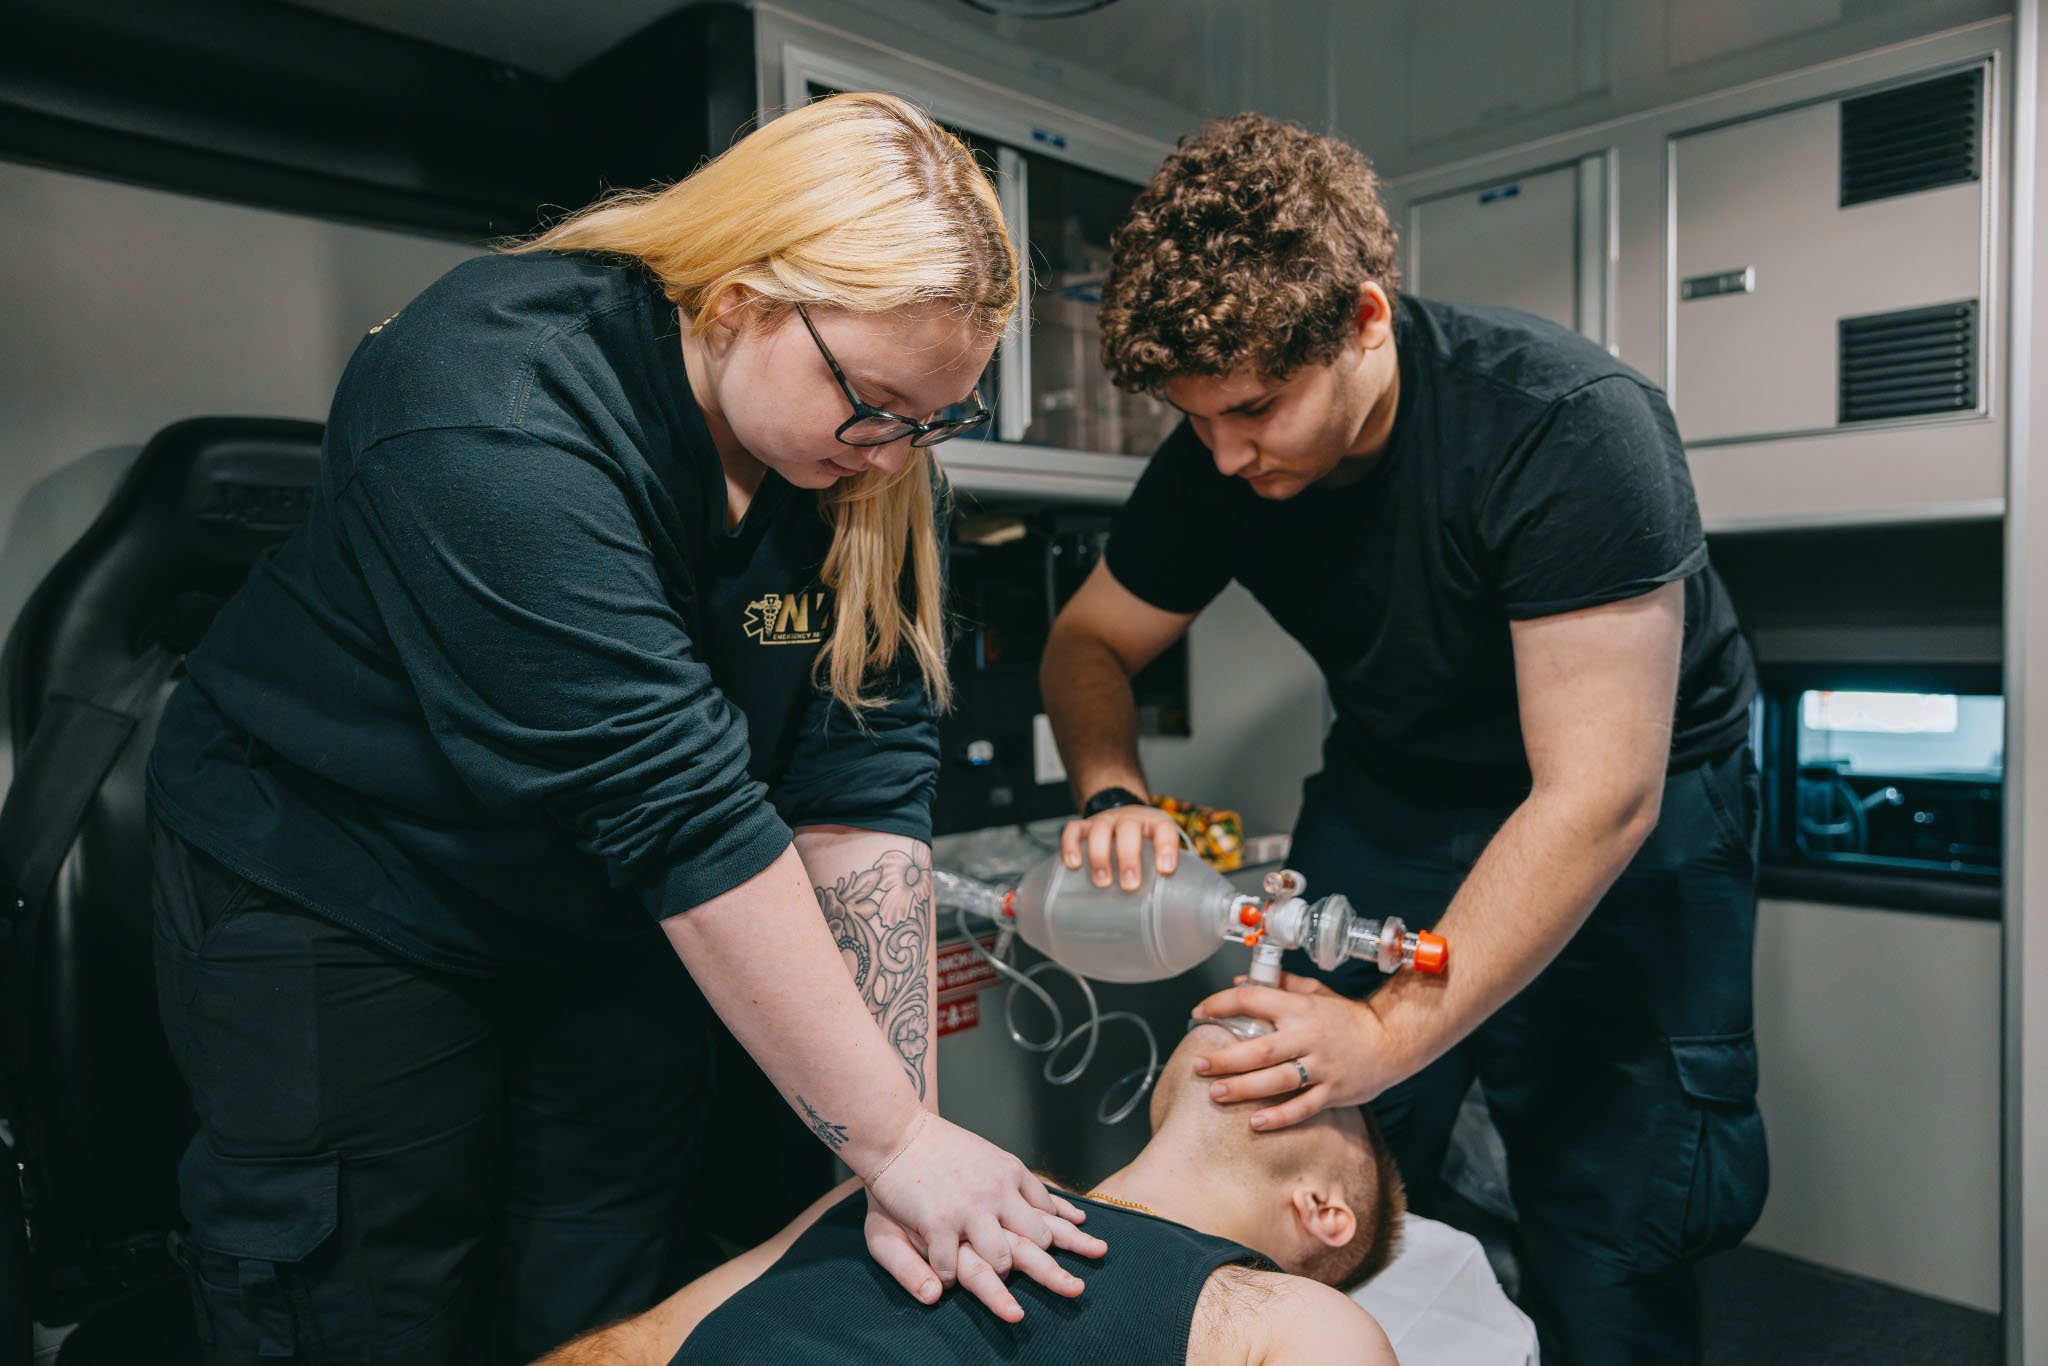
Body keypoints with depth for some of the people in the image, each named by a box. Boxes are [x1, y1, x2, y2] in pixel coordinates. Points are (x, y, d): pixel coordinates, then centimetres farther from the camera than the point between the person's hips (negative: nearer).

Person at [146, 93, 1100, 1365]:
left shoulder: (867, 458, -12)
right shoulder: (495, 409, -31)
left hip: (612, 918, 5)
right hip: (338, 893, -4)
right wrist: (892, 1140, -30)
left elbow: (867, 783, -17)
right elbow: (680, 810, -35)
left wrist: (906, 1128, -22)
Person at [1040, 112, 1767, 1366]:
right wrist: (1114, 797, -21)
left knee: (1610, 1240, -4)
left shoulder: (1572, 427, -29)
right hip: (1396, 789, 4)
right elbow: (1089, 642, 0)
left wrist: (1391, 1035, -35)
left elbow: (1600, 796, -31)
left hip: (1633, 819, -3)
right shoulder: (1214, 461, -13)